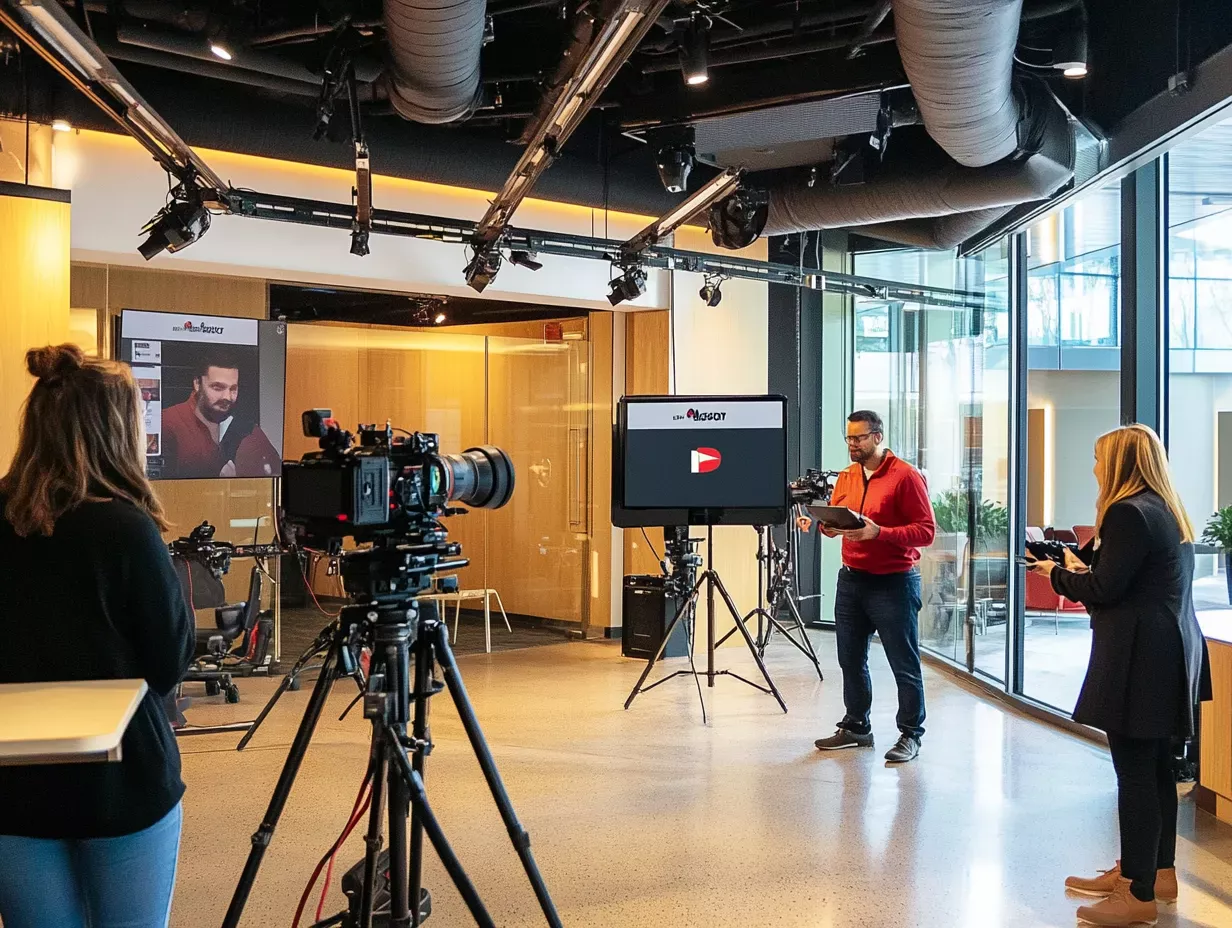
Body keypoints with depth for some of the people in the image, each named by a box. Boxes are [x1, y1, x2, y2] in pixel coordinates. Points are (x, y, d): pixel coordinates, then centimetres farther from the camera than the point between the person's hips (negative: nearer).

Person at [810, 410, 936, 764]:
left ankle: (910, 735, 12)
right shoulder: (846, 477, 12)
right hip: (851, 580, 7)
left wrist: (879, 532, -25)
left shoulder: (906, 476, -10)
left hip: (893, 583, -7)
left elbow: (926, 530, -15)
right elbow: (834, 521, 17)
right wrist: (824, 523, -6)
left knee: (904, 665, 1)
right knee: (851, 660, 14)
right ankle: (856, 727, 27)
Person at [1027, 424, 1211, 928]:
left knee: (1135, 770, -4)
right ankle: (1155, 872, 29)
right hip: (1170, 654, 10)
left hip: (1140, 658, -10)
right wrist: (1082, 564, 15)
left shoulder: (1129, 512, -16)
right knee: (1155, 765, 17)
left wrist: (1057, 573, -1)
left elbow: (1102, 590, -17)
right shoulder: (1168, 510, 14)